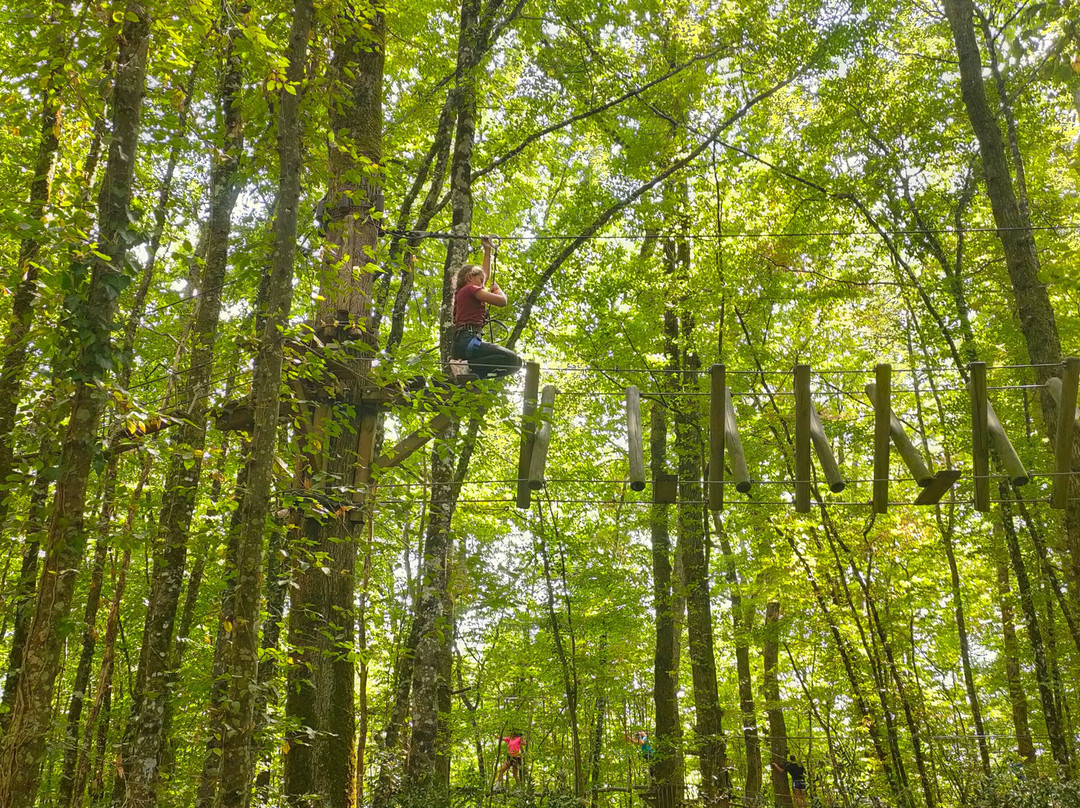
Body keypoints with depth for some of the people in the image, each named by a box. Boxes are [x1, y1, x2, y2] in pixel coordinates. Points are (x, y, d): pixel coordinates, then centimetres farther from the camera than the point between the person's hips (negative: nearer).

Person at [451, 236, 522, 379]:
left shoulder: (464, 292, 29)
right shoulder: (470, 289, 2)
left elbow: (486, 274, 45)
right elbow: (502, 301, -5)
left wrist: (488, 250, 52)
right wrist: (497, 288, 17)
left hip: (461, 343, 10)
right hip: (468, 341, -10)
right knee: (513, 360, -23)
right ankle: (468, 367, -27)